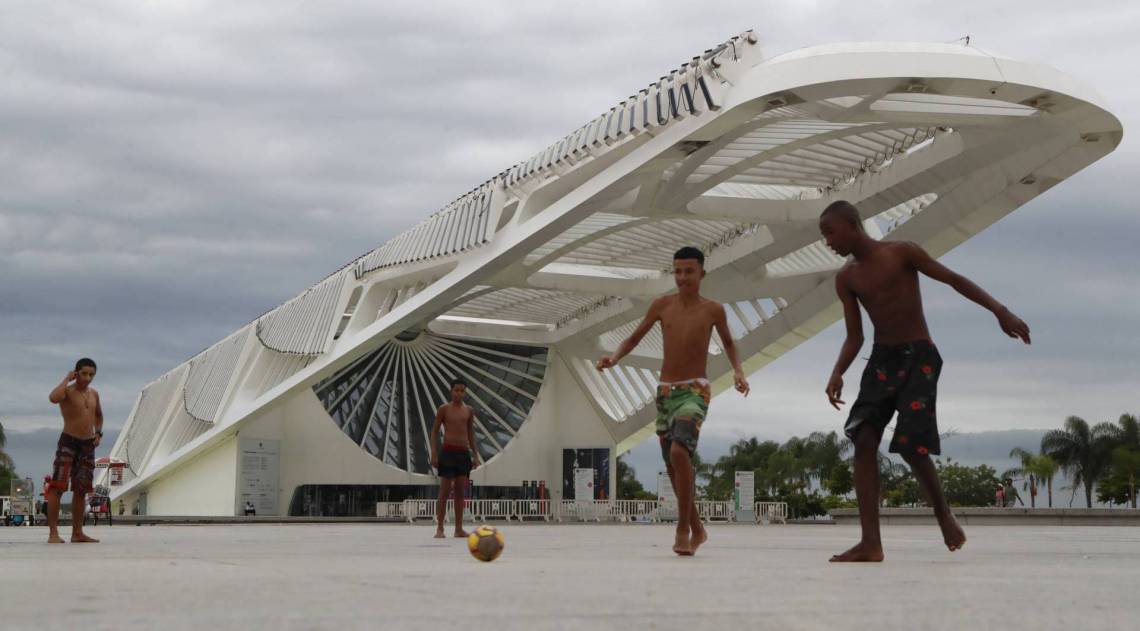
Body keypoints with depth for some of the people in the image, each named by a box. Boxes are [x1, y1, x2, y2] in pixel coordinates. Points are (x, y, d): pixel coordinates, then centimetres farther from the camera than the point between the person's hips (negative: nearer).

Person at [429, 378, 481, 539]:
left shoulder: (469, 410, 11)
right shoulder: (444, 409, 0)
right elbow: (435, 431, 1)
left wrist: (475, 454, 12)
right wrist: (434, 453, -8)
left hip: (464, 453, 4)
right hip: (448, 452, -4)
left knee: (460, 492, 5)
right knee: (445, 491, -6)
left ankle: (459, 529, 7)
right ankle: (439, 528, -3)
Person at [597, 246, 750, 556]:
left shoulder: (713, 309, -1)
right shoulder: (662, 305, 3)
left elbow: (728, 343, 16)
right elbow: (634, 338, 12)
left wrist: (738, 371, -2)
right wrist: (614, 358, -8)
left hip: (695, 393, -4)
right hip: (665, 394, 4)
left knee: (679, 453, -28)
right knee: (674, 468, 9)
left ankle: (682, 528, -16)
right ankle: (697, 530, 29)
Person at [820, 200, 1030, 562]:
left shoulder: (901, 253, -7)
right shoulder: (846, 279, 7)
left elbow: (955, 280, -4)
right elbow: (854, 337, 7)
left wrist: (1000, 311, -13)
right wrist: (837, 373, -11)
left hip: (919, 357, -5)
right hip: (881, 358, 5)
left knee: (910, 444, -16)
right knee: (863, 439, -11)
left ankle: (944, 515, 13)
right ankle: (870, 543, -13)